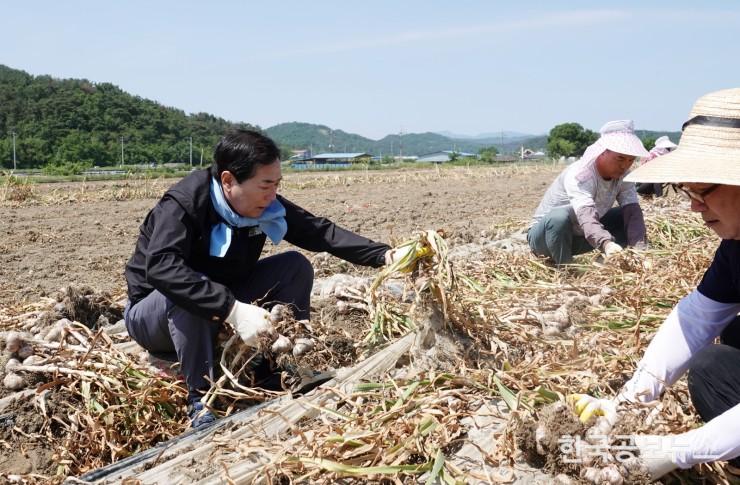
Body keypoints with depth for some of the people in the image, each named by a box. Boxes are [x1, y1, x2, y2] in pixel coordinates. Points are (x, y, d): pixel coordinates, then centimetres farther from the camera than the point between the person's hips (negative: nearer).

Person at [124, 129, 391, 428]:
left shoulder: (265, 206, -10)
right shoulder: (182, 205, -29)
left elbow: (320, 231, -9)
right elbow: (161, 267, -44)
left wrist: (383, 255, -20)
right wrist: (232, 310, -52)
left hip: (226, 316, 6)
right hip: (153, 311, -5)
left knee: (295, 267, -10)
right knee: (186, 293, -39)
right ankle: (200, 399, -26)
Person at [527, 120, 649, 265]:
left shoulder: (622, 176, -8)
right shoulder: (579, 175, -30)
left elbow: (633, 211, -19)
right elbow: (587, 217, -45)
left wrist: (638, 247, -37)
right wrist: (607, 244, -63)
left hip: (578, 237, 7)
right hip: (543, 235, -6)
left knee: (628, 217, -5)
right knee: (561, 215, -38)